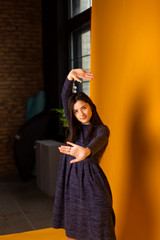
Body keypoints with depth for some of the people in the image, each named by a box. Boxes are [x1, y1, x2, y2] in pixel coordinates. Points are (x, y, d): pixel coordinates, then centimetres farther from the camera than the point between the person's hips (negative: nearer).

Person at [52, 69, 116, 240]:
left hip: (91, 182, -4)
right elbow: (65, 96, 1)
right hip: (70, 181, 5)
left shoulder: (102, 129, -6)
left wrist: (86, 151, -55)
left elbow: (97, 141, -31)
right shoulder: (75, 127, 7)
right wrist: (71, 75, -17)